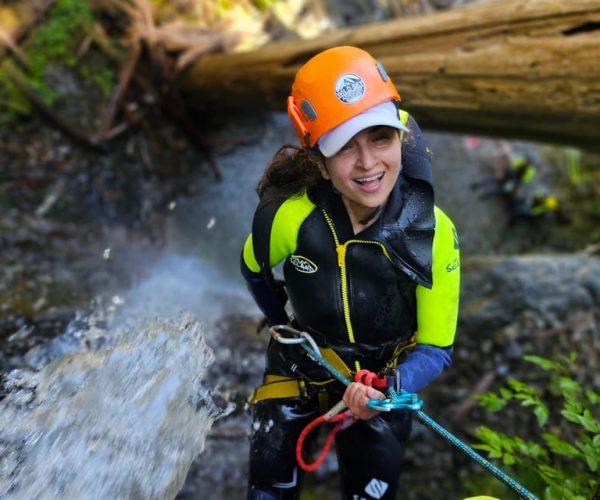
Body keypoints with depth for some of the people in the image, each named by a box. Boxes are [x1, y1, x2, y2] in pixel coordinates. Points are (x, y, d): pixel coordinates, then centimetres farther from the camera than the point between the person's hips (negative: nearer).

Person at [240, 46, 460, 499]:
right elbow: (254, 270, -4)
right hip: (300, 367, 0)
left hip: (384, 379, 1)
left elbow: (435, 347, -16)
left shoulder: (432, 233, -26)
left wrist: (388, 392, -35)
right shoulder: (288, 216, -29)